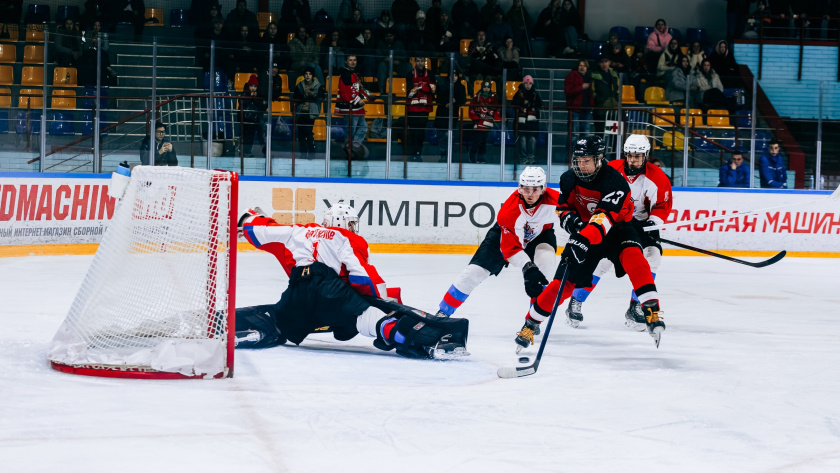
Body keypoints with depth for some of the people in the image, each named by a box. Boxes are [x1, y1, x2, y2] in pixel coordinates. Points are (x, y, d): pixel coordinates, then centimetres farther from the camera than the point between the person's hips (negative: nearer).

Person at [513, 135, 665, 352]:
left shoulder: (614, 181, -29)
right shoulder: (569, 179, -9)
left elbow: (604, 217, -40)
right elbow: (563, 209, 3)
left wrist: (584, 241, -53)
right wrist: (572, 221, -22)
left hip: (616, 228, -4)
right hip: (584, 232, 4)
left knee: (633, 256, -35)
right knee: (563, 281, -3)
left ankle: (652, 312, -35)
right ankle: (530, 324, 11)